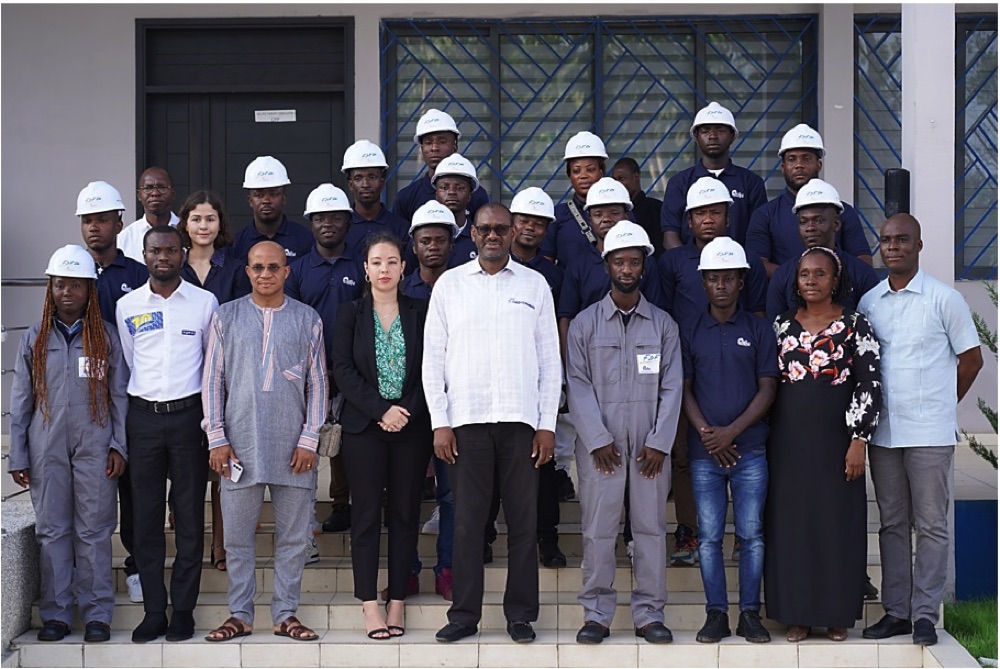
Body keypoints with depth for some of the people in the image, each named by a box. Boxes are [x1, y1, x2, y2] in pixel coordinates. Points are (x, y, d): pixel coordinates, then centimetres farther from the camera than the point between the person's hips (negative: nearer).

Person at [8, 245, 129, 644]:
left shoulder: (106, 337, 5)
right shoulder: (34, 339, 8)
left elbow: (119, 396, 4)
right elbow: (20, 401, 8)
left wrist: (119, 446, -3)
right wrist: (17, 457, 5)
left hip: (94, 446, -1)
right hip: (47, 448, 2)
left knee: (94, 531, 1)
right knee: (51, 530, 4)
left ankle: (97, 614, 7)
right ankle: (55, 614, 12)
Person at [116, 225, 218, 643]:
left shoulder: (205, 303, 2)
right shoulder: (127, 306, 5)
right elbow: (128, 364, 15)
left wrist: (211, 419, 5)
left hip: (189, 415, -1)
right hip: (143, 417, 2)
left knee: (189, 516, 2)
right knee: (146, 516, 4)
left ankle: (184, 609, 10)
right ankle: (153, 610, 11)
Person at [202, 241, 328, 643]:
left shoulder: (308, 320, 6)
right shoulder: (226, 317, 7)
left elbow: (318, 383, 6)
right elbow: (212, 379, 6)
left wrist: (309, 439, -2)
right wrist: (217, 438, -1)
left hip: (292, 446, 0)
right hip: (239, 444, 0)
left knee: (292, 536, 5)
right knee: (237, 537, 5)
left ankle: (285, 615, 14)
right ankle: (240, 615, 15)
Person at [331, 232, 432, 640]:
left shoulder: (421, 313, 7)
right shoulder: (350, 314, 5)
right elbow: (342, 369, -3)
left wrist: (407, 412, -11)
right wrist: (380, 410, -12)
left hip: (412, 425, 1)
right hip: (364, 426, -1)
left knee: (406, 512, 2)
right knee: (367, 513, -2)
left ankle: (397, 602, 8)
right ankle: (370, 605, 1)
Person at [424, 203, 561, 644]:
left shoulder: (535, 285, 9)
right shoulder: (449, 284, 8)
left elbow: (549, 358, 9)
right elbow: (433, 357, 7)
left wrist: (548, 424, 2)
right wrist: (440, 422, -1)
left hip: (521, 419, 0)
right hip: (466, 419, 0)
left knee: (523, 520, 2)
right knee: (467, 520, 1)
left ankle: (520, 615, 11)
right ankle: (465, 614, 10)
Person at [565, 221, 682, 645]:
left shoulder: (663, 324, 10)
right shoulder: (584, 324, 6)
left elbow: (671, 387, 5)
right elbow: (577, 386, 1)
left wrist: (658, 442, -4)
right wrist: (598, 441, -8)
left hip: (649, 446, 1)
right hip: (600, 444, -1)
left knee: (651, 526, 2)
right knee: (598, 528, -1)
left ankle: (649, 614, 9)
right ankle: (596, 614, 6)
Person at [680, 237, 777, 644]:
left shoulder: (759, 331, 5)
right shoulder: (689, 333, 8)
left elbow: (768, 389, 1)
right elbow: (684, 390, 5)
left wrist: (731, 432, -9)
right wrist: (708, 436, -8)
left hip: (750, 448, -1)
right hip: (703, 452, 1)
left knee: (751, 534, 1)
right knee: (709, 536, 2)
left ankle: (750, 614, 9)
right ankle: (716, 614, 9)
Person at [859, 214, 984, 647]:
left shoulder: (944, 299, -4)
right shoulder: (868, 303, 7)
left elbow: (971, 359, 2)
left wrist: (939, 405, 5)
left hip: (930, 433, -4)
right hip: (883, 431, 4)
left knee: (931, 525, 0)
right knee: (892, 523, 10)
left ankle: (925, 614, 6)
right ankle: (896, 611, 17)